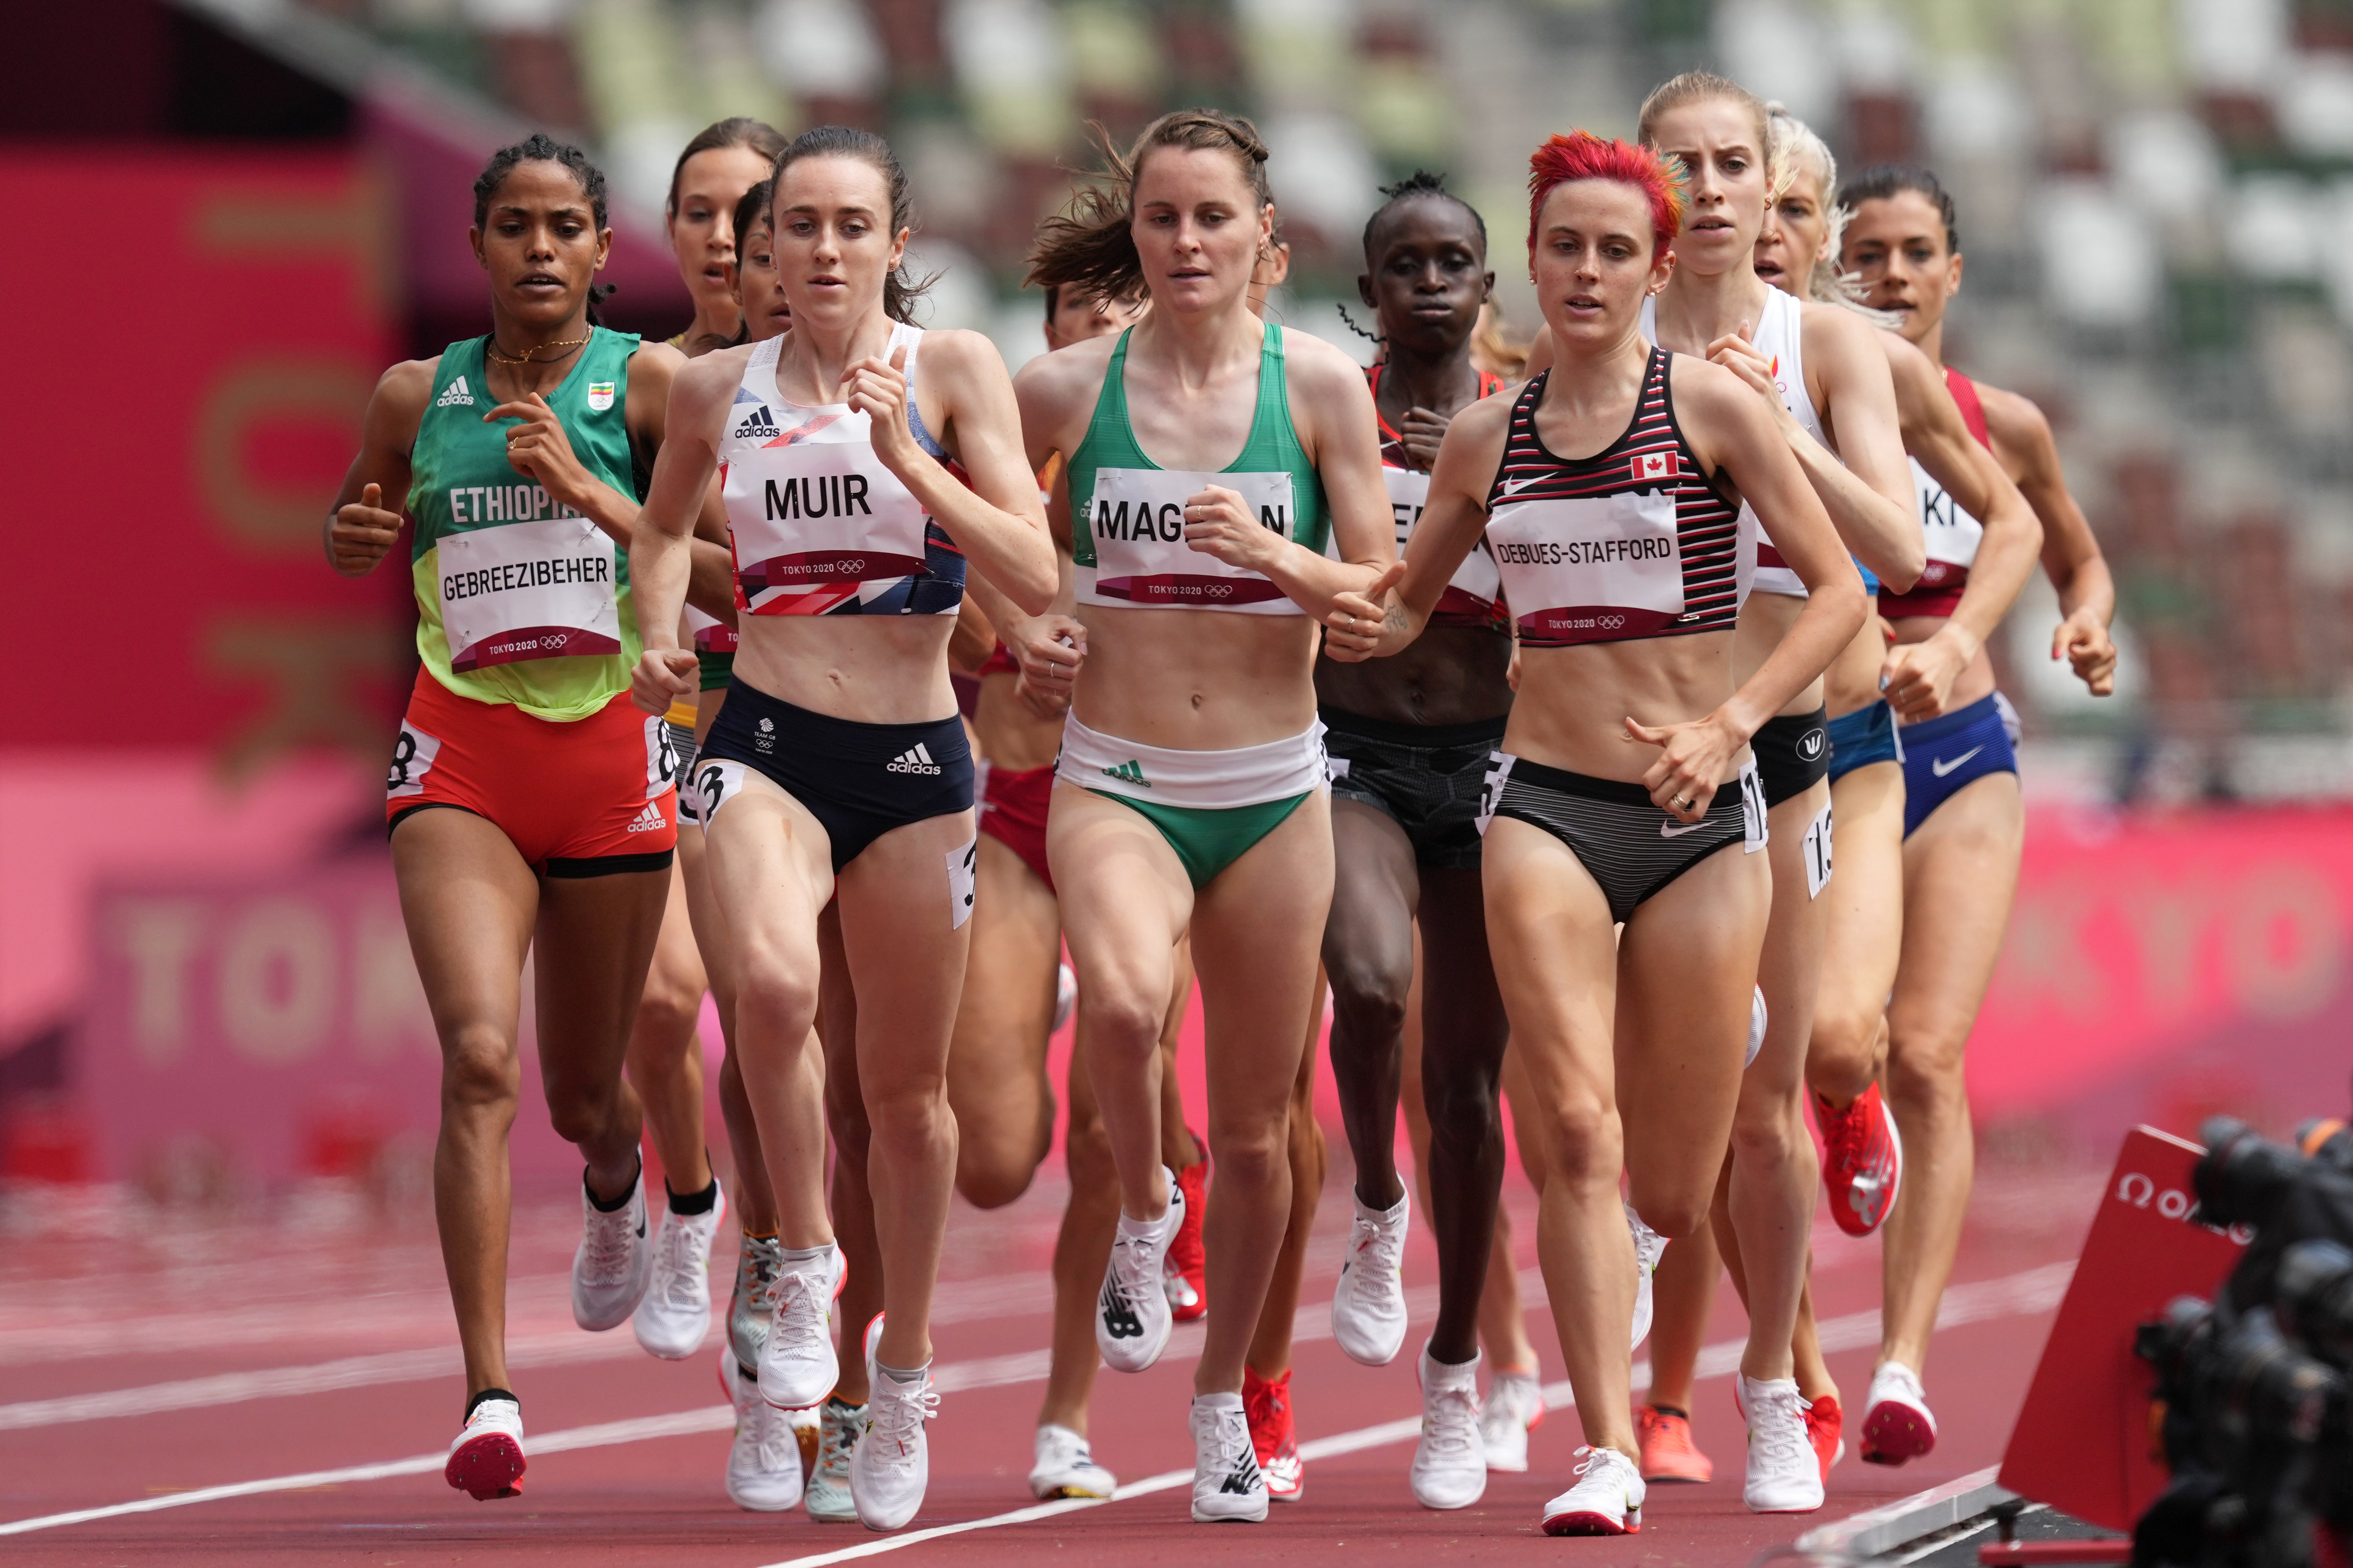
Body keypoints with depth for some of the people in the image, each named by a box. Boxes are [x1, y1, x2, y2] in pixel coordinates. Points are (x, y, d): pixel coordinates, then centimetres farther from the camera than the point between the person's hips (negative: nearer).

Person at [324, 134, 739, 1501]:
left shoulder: (648, 383, -2)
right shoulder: (418, 395, 5)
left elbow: (725, 576, -8)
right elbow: (362, 535, 24)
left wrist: (585, 488, -17)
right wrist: (355, 535, 0)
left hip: (610, 750, 0)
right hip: (462, 758, 0)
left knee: (583, 1093, 13)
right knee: (479, 1056, -20)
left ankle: (617, 1184, 53)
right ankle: (490, 1398, -21)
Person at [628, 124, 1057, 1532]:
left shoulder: (953, 370, -3)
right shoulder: (721, 388, 5)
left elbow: (1035, 576, -10)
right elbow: (666, 527, 25)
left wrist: (903, 453, -18)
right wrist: (660, 635, 6)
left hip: (914, 758, 0)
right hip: (767, 744, 0)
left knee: (910, 1087, 10)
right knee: (774, 980, -31)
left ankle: (905, 1368, 30)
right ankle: (806, 1261, -9)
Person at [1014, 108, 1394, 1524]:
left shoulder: (1320, 385, -2)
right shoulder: (1066, 389, -1)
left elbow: (1385, 595, -2)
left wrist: (1274, 555, -20)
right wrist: (1019, 621, -1)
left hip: (1272, 793, 1)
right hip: (1116, 783, -1)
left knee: (1255, 1133, 9)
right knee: (1122, 999, -34)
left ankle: (1224, 1401, 29)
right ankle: (1143, 1213, -4)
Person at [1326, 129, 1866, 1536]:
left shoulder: (1711, 407, -2)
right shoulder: (1487, 440, 8)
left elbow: (1837, 590, -2)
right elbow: (1416, 596, 23)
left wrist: (1729, 724, -14)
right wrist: (1366, 626, -1)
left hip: (1700, 813, -1)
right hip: (1546, 805, 2)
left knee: (1673, 1194, 3)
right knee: (1578, 1129, -17)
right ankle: (1607, 1456, -15)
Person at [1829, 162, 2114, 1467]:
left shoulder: (2001, 423, 5)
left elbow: (2073, 558, 22)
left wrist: (2089, 627, 0)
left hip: (1961, 764, 1)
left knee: (1928, 1055, -14)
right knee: (1828, 1063, -1)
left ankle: (1903, 1362, -20)